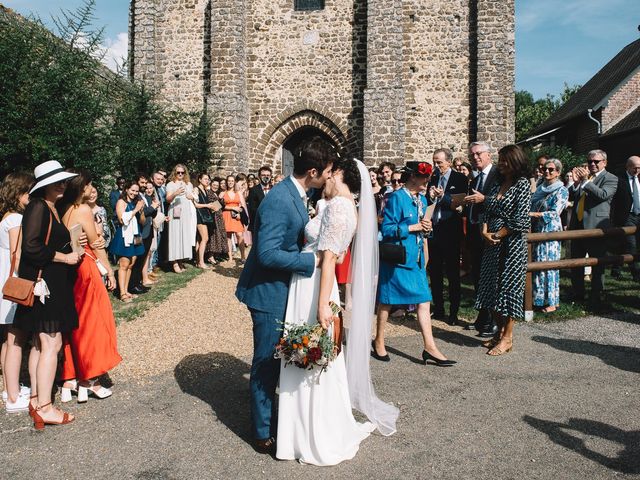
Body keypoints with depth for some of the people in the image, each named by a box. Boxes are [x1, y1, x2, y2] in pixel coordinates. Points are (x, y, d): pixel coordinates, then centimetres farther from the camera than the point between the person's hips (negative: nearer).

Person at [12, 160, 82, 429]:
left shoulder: (52, 208, 15)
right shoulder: (38, 207, -13)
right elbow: (31, 246, -22)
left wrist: (72, 246, 6)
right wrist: (65, 257, -15)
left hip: (52, 283, 10)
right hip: (43, 283, -10)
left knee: (42, 343, 14)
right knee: (51, 344, -6)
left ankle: (36, 399, 23)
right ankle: (44, 408, 1)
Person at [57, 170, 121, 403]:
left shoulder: (61, 209, 7)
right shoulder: (83, 210, -13)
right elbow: (96, 246, -9)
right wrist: (110, 272, -2)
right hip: (85, 270, -7)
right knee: (91, 324, 4)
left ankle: (68, 381, 22)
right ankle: (89, 383, 10)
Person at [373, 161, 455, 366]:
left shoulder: (422, 199, 11)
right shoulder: (397, 197, -13)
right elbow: (387, 229, -18)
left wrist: (425, 228, -1)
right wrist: (413, 227, -16)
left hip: (416, 258, 7)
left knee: (423, 300, 2)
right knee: (387, 301, 7)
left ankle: (430, 347, 6)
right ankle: (379, 342, 23)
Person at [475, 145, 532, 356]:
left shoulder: (522, 184, -7)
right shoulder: (497, 183, 12)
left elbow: (520, 220, -14)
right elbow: (487, 211, 10)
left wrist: (497, 235, -11)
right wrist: (485, 232, -6)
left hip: (512, 243, -7)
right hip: (492, 243, 7)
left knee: (509, 286, -1)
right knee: (492, 286, 9)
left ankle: (507, 338, 8)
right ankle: (500, 331, 23)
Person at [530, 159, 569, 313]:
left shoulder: (562, 190, -5)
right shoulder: (540, 188, 14)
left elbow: (554, 213, -14)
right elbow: (532, 207, 18)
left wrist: (531, 214, -17)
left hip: (550, 231, -6)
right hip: (536, 231, 6)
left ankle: (552, 301, 6)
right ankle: (539, 298, 16)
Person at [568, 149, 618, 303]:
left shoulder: (611, 179, -2)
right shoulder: (583, 176, 13)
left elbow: (603, 195, -19)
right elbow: (572, 197, 7)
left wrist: (586, 181, -21)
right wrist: (576, 182, -9)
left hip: (595, 226, -6)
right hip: (577, 226, 6)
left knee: (597, 264, 4)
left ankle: (596, 297, 14)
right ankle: (577, 294, 25)